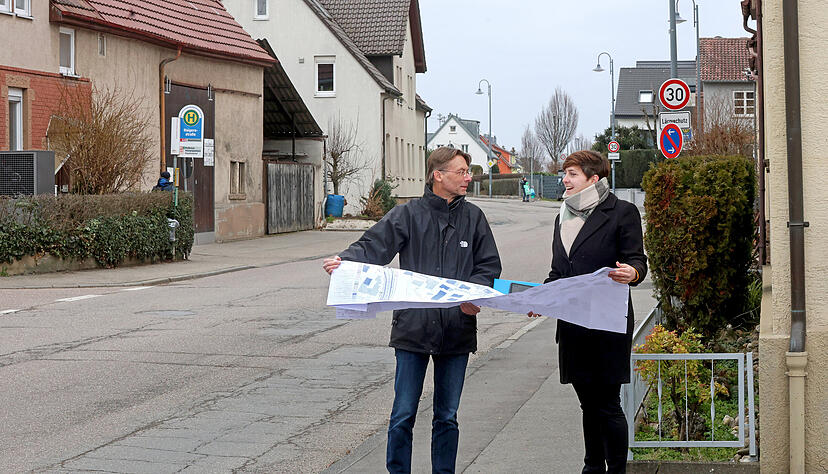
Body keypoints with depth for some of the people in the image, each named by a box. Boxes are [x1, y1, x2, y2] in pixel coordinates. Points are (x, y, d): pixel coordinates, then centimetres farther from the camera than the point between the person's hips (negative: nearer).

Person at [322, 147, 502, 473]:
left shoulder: (473, 217, 7)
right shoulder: (408, 214, -1)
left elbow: (489, 265, 8)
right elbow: (373, 246, -8)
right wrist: (344, 261, -28)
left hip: (457, 332, 2)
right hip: (413, 328, -2)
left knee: (447, 418, 11)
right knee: (403, 416, 0)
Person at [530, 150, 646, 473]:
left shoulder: (622, 212, -3)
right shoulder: (565, 216, 17)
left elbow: (636, 259, -8)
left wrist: (632, 273, -30)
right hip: (572, 323, 6)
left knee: (608, 405, -5)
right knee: (588, 403, 13)